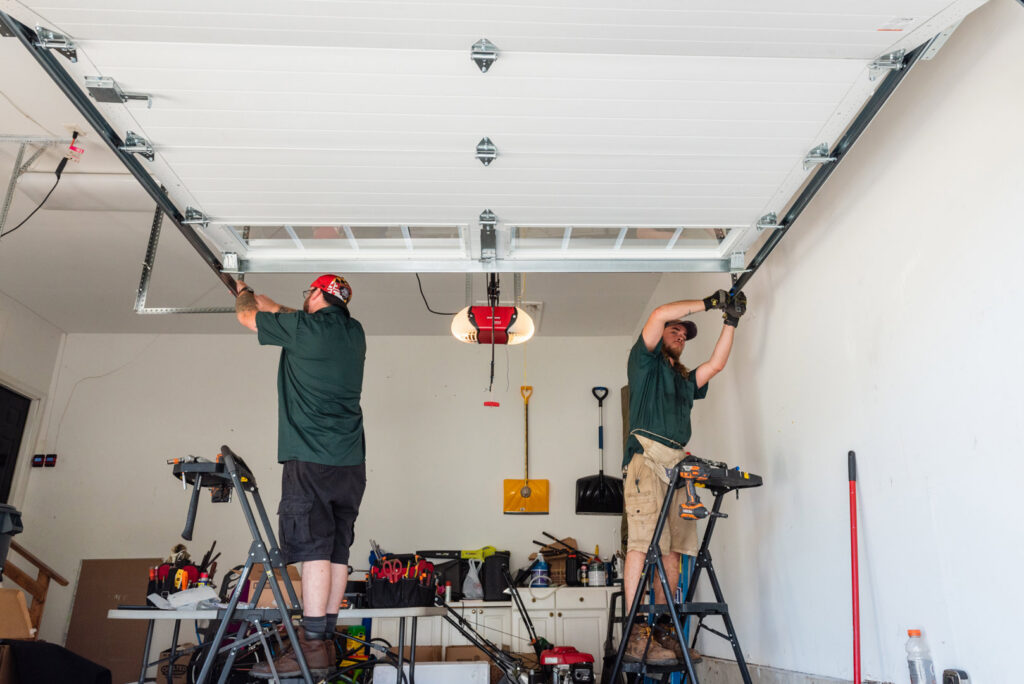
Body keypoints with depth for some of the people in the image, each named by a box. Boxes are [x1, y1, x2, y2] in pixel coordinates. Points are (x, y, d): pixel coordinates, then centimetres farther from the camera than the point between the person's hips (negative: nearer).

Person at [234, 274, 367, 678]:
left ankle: (312, 647, -9)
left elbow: (247, 316, 12)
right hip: (350, 462, 7)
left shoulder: (304, 328, -5)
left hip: (311, 459, -7)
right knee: (336, 551, 6)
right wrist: (258, 297, 41)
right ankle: (326, 642, 11)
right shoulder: (354, 333, 14)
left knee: (313, 550, -8)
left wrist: (243, 295, 34)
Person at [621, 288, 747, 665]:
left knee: (671, 549, 0)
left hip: (677, 465, 7)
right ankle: (635, 636, -18)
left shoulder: (685, 378, 33)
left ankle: (661, 633, 2)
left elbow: (716, 363, 24)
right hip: (646, 457, -7)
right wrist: (709, 302, 7)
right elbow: (659, 314, 1)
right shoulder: (645, 362, 13)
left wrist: (730, 321, 19)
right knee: (642, 544, -15)